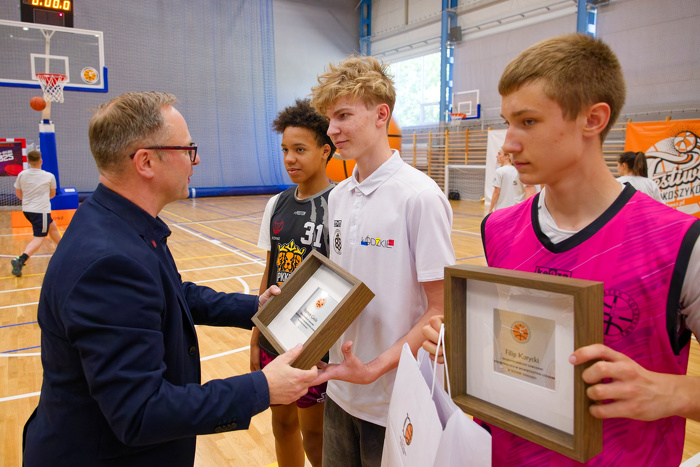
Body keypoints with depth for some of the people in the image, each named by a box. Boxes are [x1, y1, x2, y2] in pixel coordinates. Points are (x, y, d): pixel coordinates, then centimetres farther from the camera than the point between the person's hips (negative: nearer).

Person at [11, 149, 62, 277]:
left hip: (27, 209, 6)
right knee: (39, 238, -6)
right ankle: (20, 260, -26)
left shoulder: (22, 174, 0)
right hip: (41, 210, -6)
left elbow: (18, 193, 10)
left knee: (52, 227, 25)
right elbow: (52, 194, 7)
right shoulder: (49, 176, -7)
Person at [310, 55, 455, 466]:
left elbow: (441, 310, -17)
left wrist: (375, 368, -22)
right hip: (340, 390, 6)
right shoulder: (338, 197, 4)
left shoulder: (420, 196, -18)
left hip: (396, 402, -6)